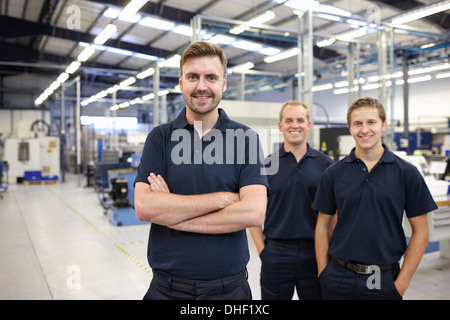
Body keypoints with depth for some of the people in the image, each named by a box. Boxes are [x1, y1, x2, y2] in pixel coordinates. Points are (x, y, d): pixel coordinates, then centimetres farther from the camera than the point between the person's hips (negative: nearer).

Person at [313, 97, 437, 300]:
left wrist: (402, 282, -5)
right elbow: (322, 225, 5)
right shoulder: (334, 173, 0)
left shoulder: (406, 173, -4)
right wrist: (323, 273, -1)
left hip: (384, 281, -1)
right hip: (339, 278, 1)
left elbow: (420, 231, -2)